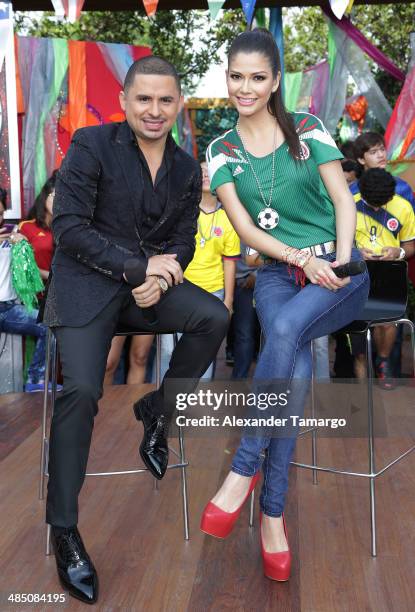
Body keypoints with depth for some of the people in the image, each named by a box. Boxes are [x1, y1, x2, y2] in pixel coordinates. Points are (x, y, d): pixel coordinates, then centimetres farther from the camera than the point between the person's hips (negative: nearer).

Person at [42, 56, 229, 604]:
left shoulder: (187, 168, 10)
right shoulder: (91, 144, -6)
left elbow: (184, 240, 12)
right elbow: (68, 226, -12)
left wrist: (158, 278, -11)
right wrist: (137, 267, -17)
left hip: (152, 281, 5)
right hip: (86, 282, -4)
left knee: (214, 316, -24)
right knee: (82, 390, -23)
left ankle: (158, 409, 2)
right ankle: (64, 529, -11)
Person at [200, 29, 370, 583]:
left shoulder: (307, 129, 5)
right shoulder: (221, 152, 7)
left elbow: (343, 198, 0)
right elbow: (244, 227, -1)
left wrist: (340, 261, -16)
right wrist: (300, 257, -16)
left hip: (339, 270, -1)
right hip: (276, 274, 1)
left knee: (285, 329, -35)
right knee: (295, 365, -30)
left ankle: (243, 470, -25)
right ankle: (273, 510, -23)